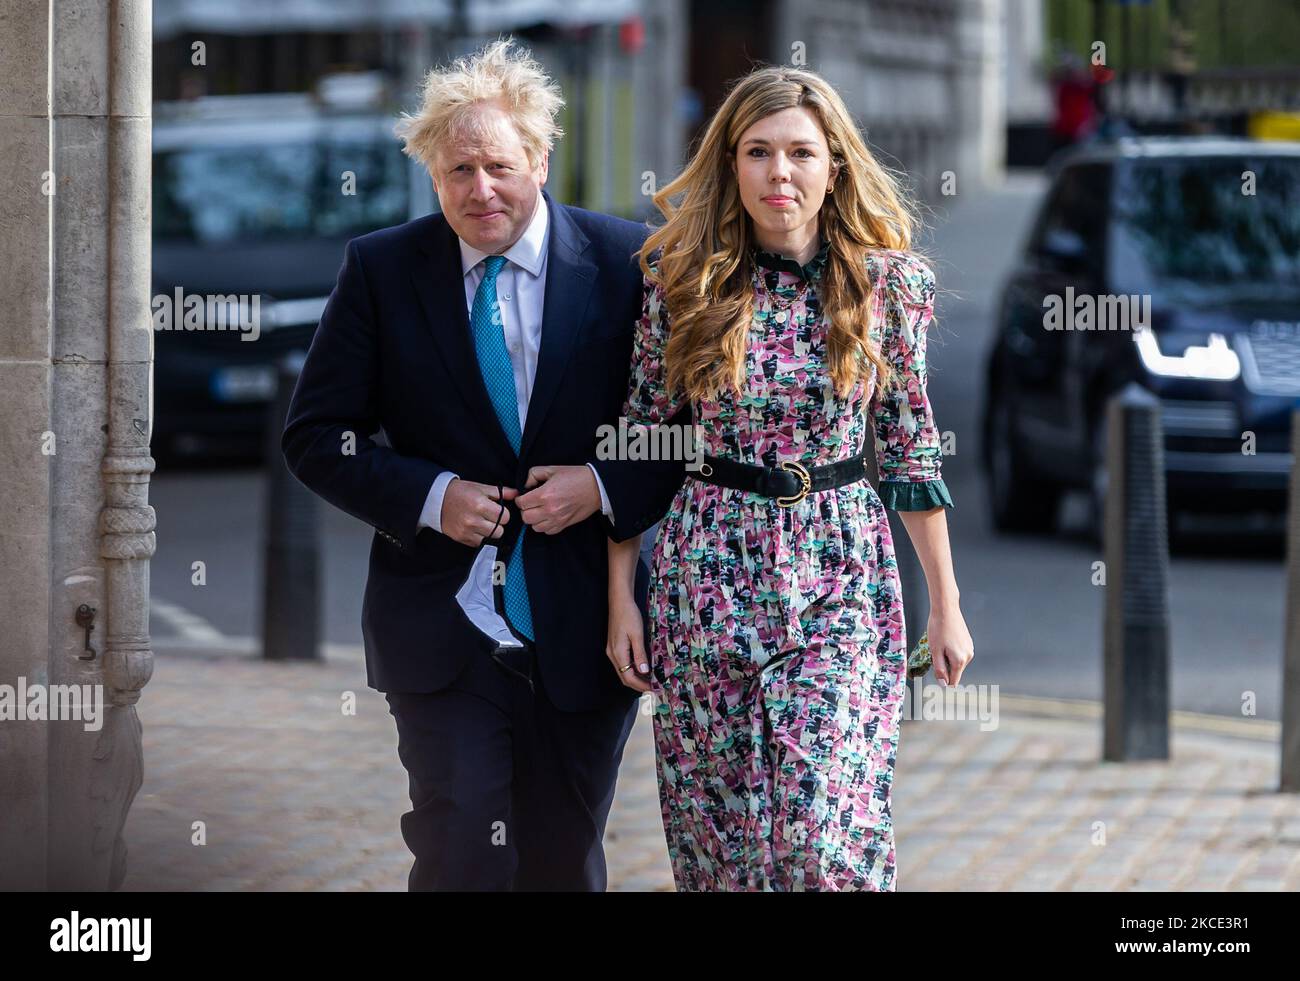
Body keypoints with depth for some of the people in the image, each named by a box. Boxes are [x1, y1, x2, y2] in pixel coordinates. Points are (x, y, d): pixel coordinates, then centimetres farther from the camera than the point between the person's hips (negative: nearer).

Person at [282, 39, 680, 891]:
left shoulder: (626, 263, -2)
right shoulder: (381, 269, -1)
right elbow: (316, 436, 2)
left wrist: (606, 487, -15)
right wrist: (429, 496, -13)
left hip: (582, 629, 1)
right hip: (445, 623, -1)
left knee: (565, 864, 12)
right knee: (462, 857, -9)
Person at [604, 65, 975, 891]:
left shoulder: (887, 281, -2)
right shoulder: (684, 280, -2)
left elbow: (911, 445, 5)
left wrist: (946, 603, 6)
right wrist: (621, 597, 2)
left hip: (842, 581, -1)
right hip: (708, 574, 1)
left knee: (829, 835, -10)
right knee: (718, 827, 7)